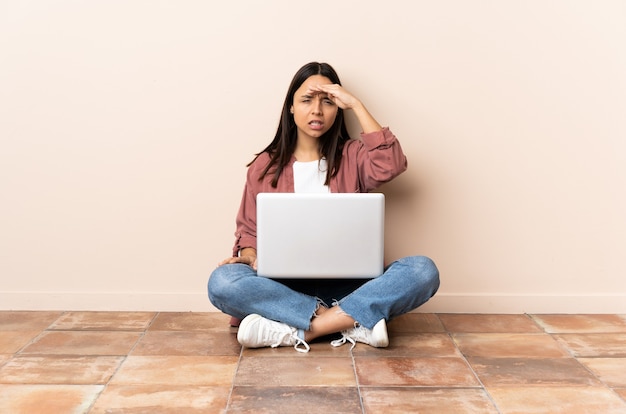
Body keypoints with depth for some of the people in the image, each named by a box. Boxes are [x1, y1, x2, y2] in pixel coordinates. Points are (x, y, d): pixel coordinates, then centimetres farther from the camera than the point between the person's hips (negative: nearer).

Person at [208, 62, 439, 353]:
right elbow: (249, 230, 11)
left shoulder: (352, 156, 9)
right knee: (222, 282, -30)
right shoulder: (264, 166, 10)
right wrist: (249, 255, -12)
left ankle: (298, 331, -29)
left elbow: (390, 166, -12)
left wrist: (356, 106, -7)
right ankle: (354, 322, -27)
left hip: (346, 286, 0)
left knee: (423, 270, -26)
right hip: (284, 287, 0)